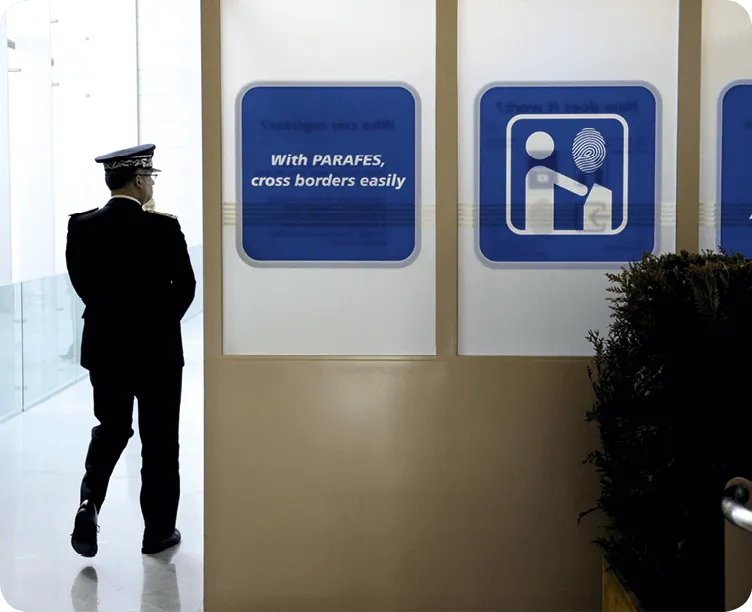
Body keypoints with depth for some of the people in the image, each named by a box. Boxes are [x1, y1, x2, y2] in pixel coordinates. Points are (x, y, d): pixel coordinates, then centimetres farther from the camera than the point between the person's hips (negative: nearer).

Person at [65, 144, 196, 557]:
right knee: (159, 439, 9)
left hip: (104, 346, 4)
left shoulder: (81, 226, -4)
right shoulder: (163, 228, -15)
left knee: (110, 428, 20)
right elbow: (185, 286, -8)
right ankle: (158, 531, 17)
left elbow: (82, 284, 3)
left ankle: (90, 500, -1)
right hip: (157, 348, -3)